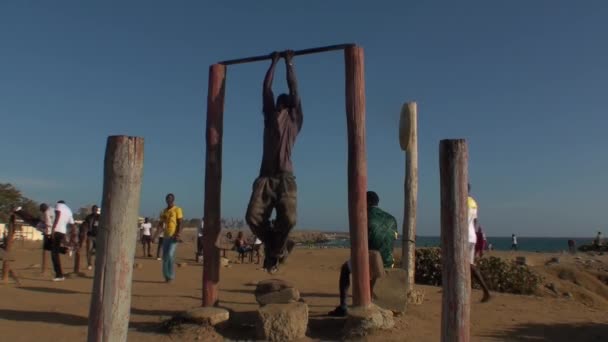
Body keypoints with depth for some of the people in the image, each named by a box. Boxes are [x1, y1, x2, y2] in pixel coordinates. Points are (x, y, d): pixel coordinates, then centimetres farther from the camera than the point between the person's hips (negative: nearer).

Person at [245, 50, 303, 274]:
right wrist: (274, 62, 31)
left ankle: (275, 250, 8)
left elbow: (293, 88, 15)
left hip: (285, 178, -3)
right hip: (265, 176, 3)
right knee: (253, 216, -14)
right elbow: (266, 87, 24)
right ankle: (274, 246, 13)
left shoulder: (294, 117, 15)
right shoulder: (270, 116, 22)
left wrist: (289, 62, 23)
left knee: (288, 219, -20)